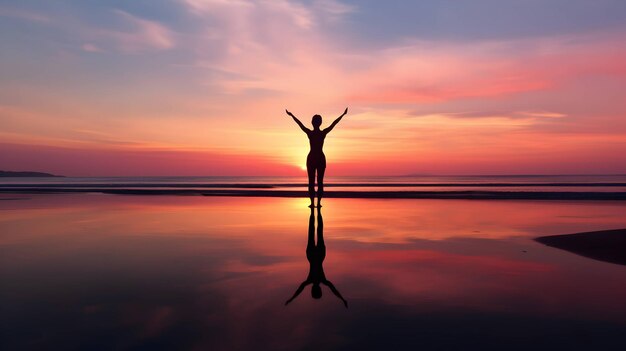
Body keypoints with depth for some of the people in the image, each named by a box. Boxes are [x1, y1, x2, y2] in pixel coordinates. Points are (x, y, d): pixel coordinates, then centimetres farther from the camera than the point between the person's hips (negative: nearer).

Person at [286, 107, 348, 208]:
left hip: (311, 158, -1)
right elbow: (334, 123, 2)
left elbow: (299, 123, 1)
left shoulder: (309, 133, -9)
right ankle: (319, 202, 4)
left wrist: (291, 115, 13)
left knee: (311, 182, 4)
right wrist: (343, 114, 12)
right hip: (321, 158, 1)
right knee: (320, 181, 6)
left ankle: (312, 202, 0)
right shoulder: (324, 133, -7)